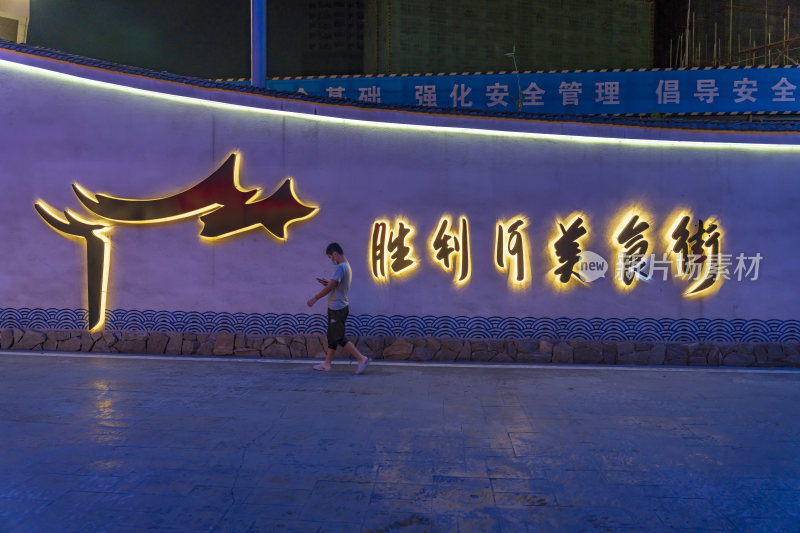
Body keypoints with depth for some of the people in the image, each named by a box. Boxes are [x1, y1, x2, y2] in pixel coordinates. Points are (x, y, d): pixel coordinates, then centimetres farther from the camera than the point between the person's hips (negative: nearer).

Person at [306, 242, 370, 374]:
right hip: (336, 308, 10)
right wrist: (327, 283, 6)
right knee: (332, 337, 14)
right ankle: (326, 364, 21)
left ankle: (362, 359, -7)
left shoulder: (340, 267, -18)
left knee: (339, 338, -7)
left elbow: (329, 288, -18)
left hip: (337, 309, -10)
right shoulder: (347, 267, 14)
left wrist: (315, 298, -7)